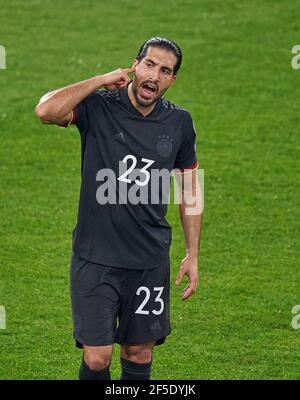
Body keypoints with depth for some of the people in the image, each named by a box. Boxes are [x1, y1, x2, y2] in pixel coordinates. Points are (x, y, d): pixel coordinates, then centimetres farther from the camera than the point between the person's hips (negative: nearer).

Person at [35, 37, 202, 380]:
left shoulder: (179, 122, 4)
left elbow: (189, 188, 13)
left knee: (139, 353, 10)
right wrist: (101, 80, -17)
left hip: (150, 261, 3)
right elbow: (46, 111, -27)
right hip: (95, 257, -3)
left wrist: (192, 255, 9)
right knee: (97, 357, -7)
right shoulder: (98, 108, -8)